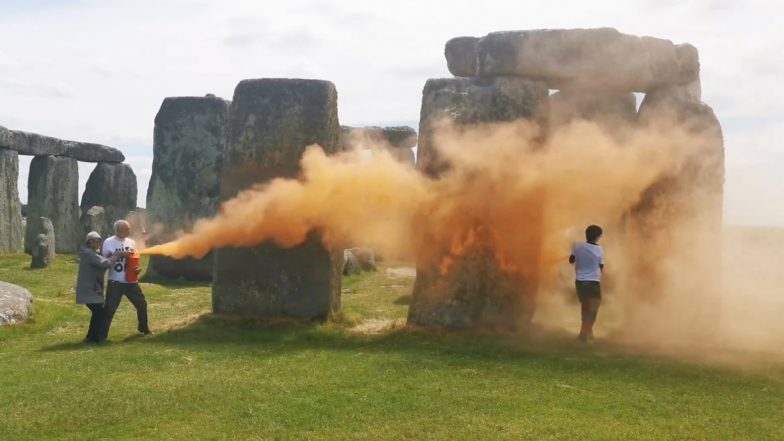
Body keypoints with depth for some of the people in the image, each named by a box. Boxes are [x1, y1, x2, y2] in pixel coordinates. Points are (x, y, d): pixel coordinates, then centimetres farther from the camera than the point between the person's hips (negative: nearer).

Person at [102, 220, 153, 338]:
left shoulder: (131, 242, 7)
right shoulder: (109, 242, -8)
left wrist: (138, 267, -8)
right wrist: (121, 254, -21)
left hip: (131, 281, 5)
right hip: (115, 282, -5)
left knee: (142, 303, 14)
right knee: (109, 308, -5)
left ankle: (143, 327, 35)